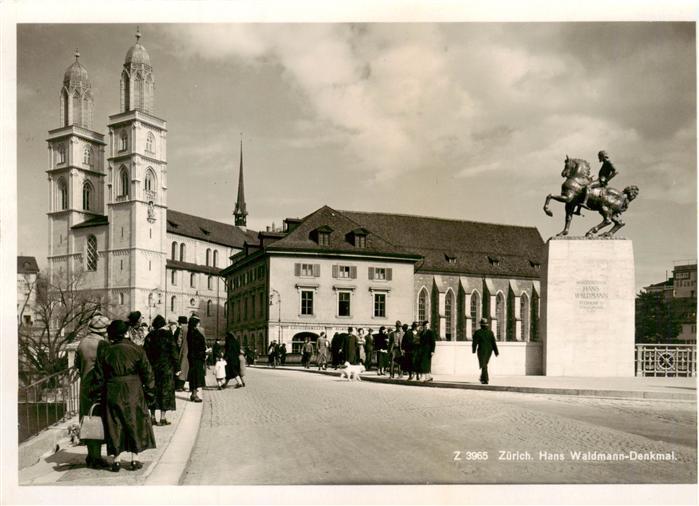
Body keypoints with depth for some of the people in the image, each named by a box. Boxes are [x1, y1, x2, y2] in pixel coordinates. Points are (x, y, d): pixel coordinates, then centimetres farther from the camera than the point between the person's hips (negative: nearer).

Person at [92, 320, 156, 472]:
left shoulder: (104, 352, -3)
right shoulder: (137, 350, -6)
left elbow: (99, 377, 1)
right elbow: (147, 373, -5)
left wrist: (98, 395, 10)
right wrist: (150, 393, 3)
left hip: (112, 395, 1)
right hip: (134, 394, -1)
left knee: (114, 426, 10)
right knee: (135, 424, 10)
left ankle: (115, 460, 12)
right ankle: (135, 460, 11)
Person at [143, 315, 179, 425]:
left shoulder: (149, 337, 2)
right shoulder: (168, 335, -7)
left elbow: (145, 353, 4)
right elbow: (174, 352, -9)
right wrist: (176, 366, -2)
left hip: (152, 368, 3)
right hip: (166, 368, -3)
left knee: (153, 391, 11)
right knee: (165, 391, 2)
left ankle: (152, 417, 14)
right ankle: (163, 418, 1)